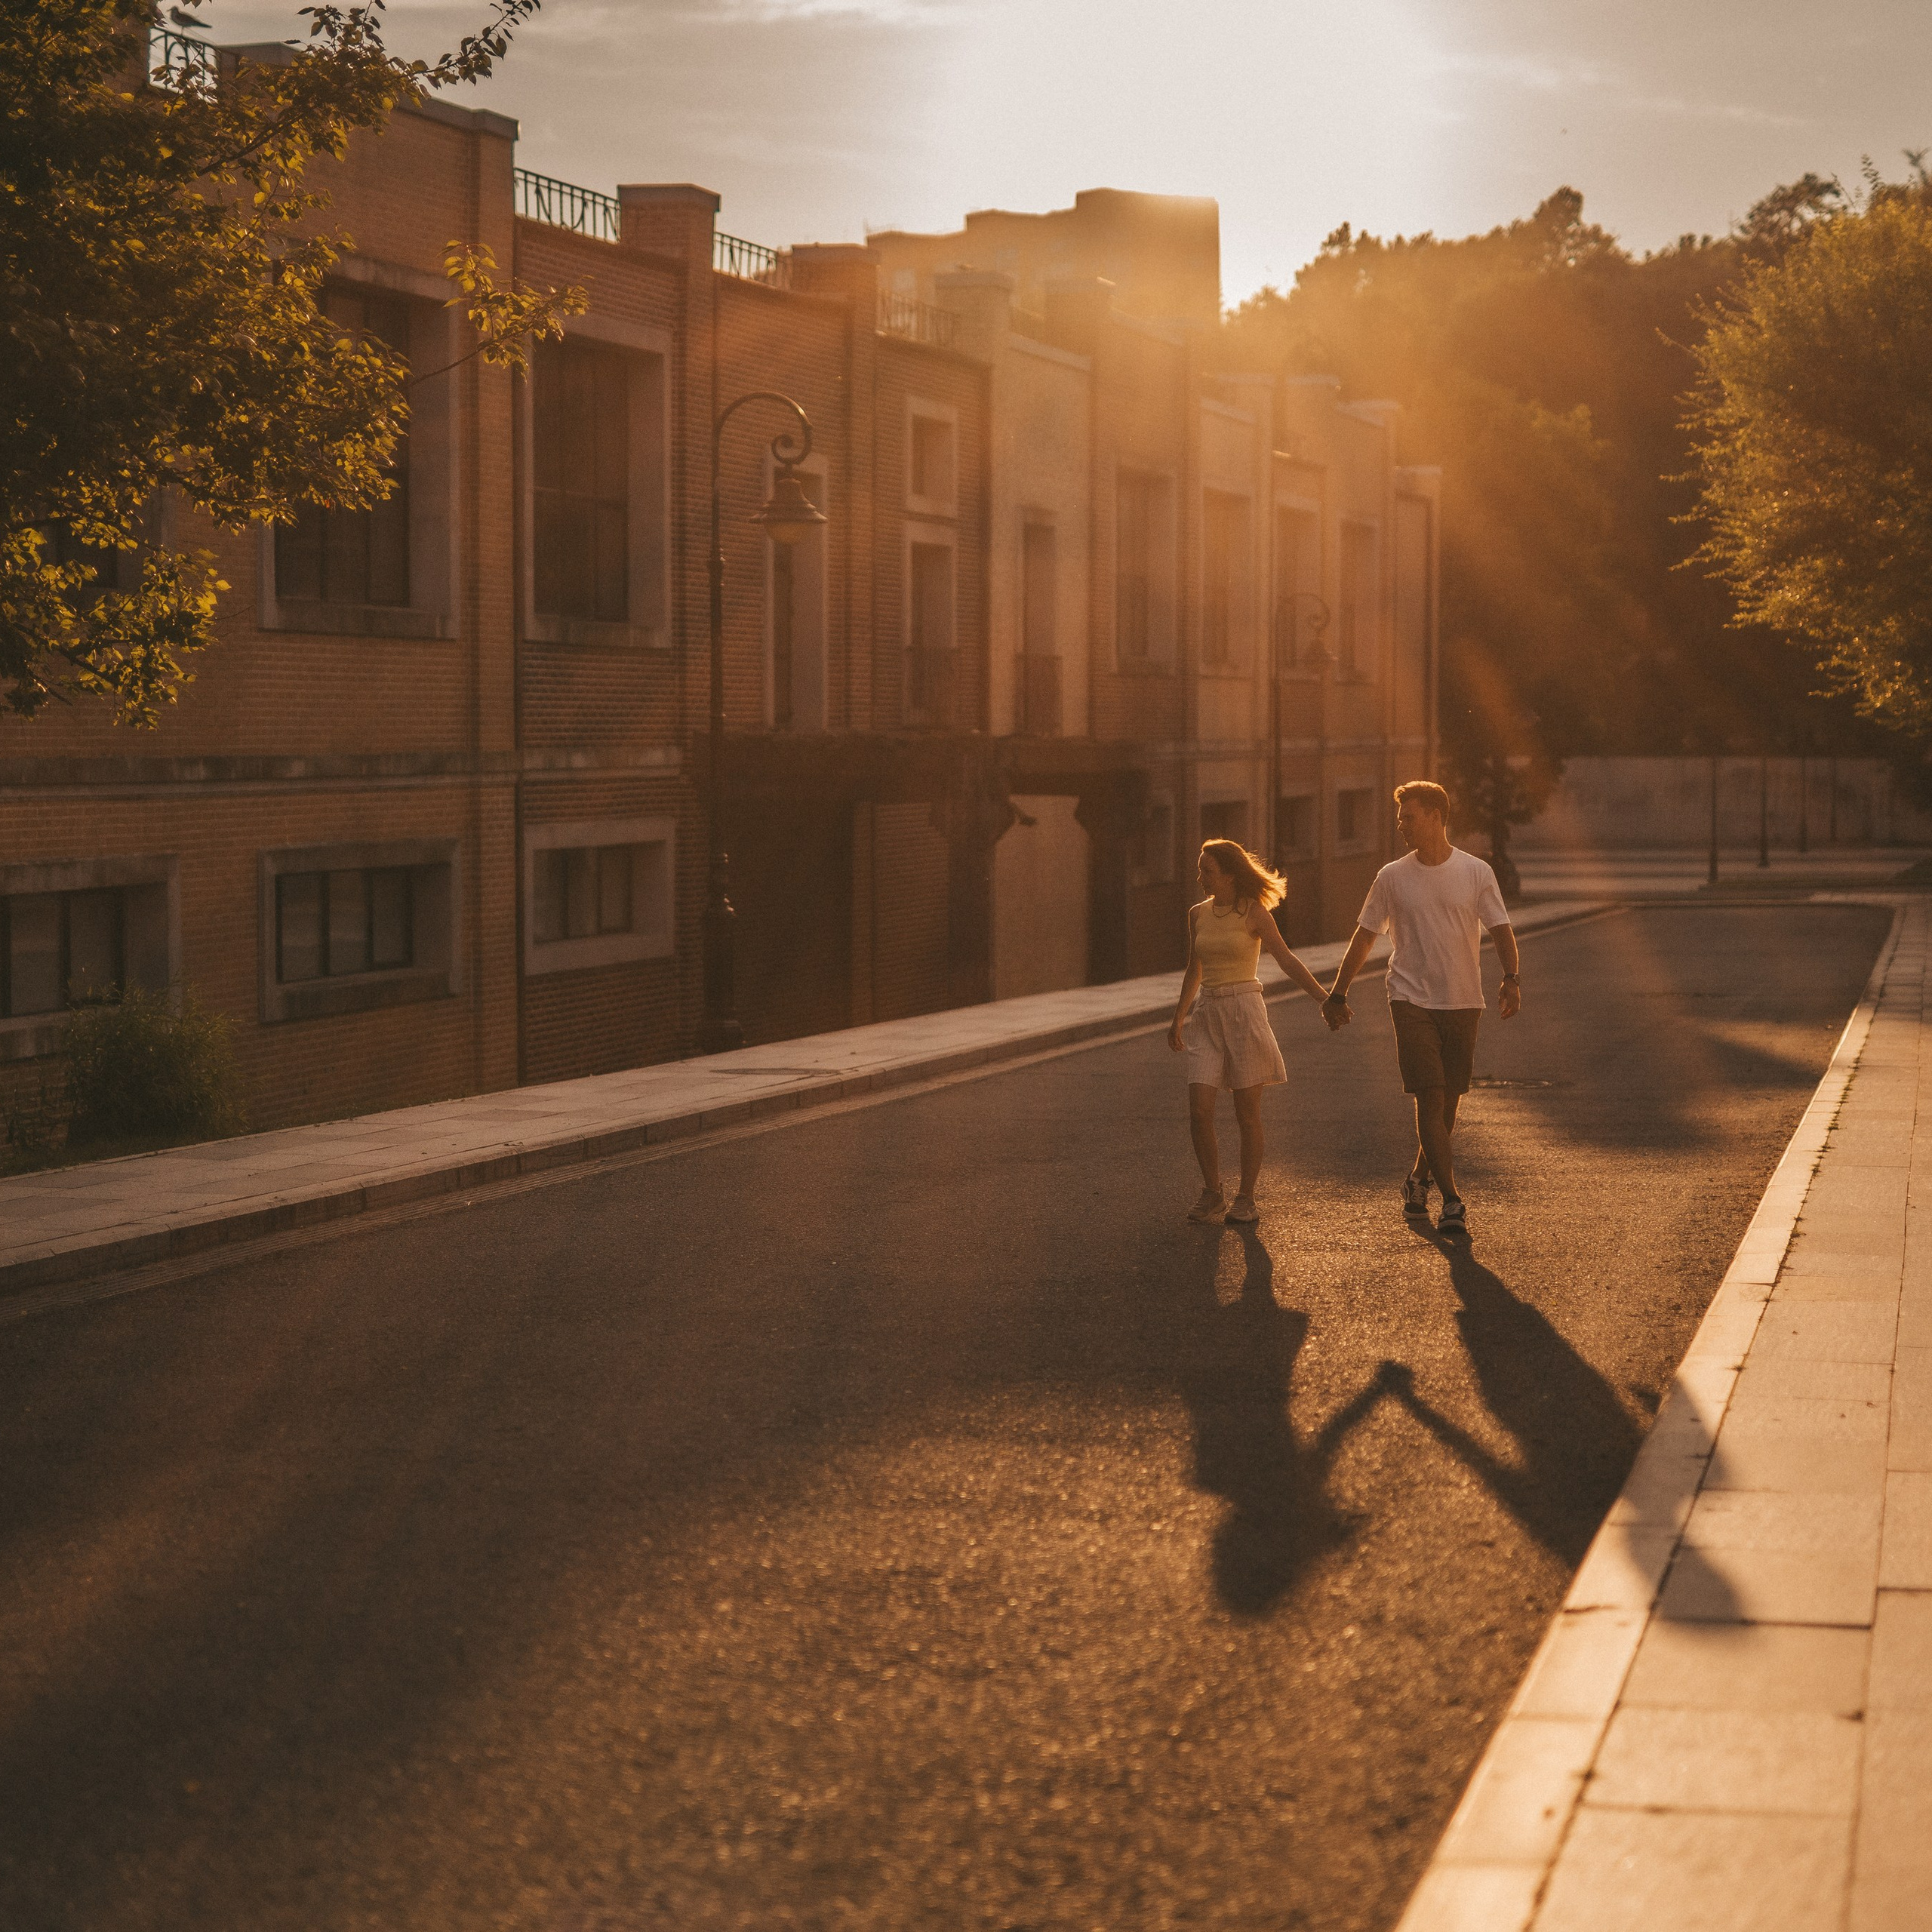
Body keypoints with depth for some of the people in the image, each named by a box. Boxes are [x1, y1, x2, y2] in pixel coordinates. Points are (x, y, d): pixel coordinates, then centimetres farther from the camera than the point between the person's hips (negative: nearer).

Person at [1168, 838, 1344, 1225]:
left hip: (1244, 1012, -4)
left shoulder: (1254, 913, -5)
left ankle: (1246, 1198, 9)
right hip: (1208, 1016, 4)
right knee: (1199, 1111, -6)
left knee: (1247, 1114, -1)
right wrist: (1178, 1019, 28)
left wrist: (1325, 1000, -18)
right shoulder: (1198, 915, 9)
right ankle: (1212, 1195, 8)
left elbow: (1287, 961, -9)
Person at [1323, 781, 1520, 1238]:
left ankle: (1418, 1180, 31)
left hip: (1462, 1002, 1)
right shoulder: (1392, 877, 4)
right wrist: (1337, 993, 12)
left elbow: (1501, 931, -2)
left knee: (1449, 1101, 9)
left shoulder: (1476, 873, 2)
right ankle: (1451, 1201, -13)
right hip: (1411, 999, -1)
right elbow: (1363, 938, 11)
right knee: (1430, 1098, -11)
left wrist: (1512, 978, -20)